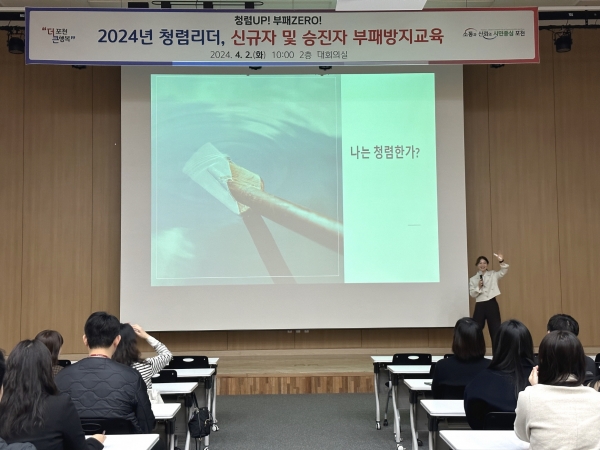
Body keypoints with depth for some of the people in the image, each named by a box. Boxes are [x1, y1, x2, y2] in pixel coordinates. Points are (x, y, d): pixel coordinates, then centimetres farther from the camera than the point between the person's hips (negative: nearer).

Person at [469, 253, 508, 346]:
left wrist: (501, 261, -25)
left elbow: (503, 271, -10)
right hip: (480, 306, 1)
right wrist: (478, 287, -15)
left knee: (495, 329, 3)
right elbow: (472, 294, 1)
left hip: (492, 304, 0)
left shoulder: (493, 275, 6)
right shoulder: (473, 279, 6)